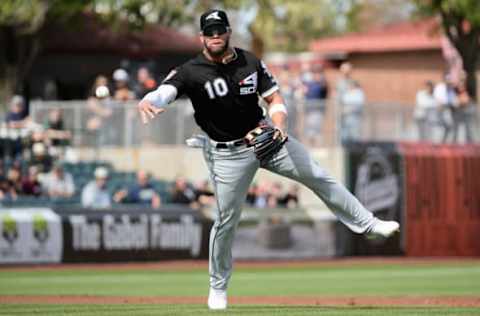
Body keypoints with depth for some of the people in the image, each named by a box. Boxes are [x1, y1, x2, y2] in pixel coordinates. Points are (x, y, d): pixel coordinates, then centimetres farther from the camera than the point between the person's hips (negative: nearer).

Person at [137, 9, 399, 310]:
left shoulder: (250, 62, -1)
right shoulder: (190, 72, -14)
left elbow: (274, 97, 4)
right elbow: (165, 91, -31)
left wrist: (279, 126, -16)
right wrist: (148, 103, -55)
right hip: (228, 154, -3)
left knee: (318, 177, 3)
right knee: (227, 219, 0)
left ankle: (366, 223, 17)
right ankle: (218, 287, 17)